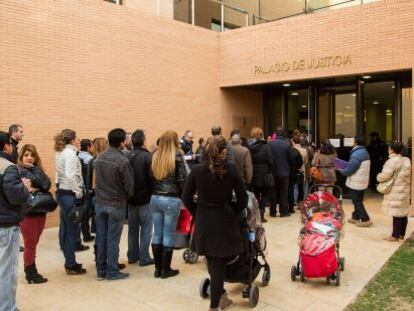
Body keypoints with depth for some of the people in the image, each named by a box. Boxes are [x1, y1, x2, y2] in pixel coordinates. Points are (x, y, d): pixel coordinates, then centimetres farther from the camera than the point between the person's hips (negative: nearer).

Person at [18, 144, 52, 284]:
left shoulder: (36, 169, 10)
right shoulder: (20, 171, -10)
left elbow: (47, 184, -6)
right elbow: (39, 182, -24)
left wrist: (35, 181, -19)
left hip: (40, 211, 6)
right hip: (27, 213, -6)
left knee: (33, 244, 15)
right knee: (30, 244, 4)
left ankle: (30, 271, 27)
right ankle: (32, 274, 16)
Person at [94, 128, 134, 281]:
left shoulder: (99, 158, 2)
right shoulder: (122, 161, -18)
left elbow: (96, 180, 8)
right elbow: (129, 185, -12)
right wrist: (127, 198, 6)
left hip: (100, 203, 6)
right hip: (116, 205, -6)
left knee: (101, 237, 12)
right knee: (113, 239, 4)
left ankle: (101, 271, 22)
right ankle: (112, 272, 14)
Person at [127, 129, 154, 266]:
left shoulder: (127, 157, 2)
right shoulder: (147, 156, -15)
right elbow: (152, 177, -18)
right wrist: (153, 194, -5)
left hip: (130, 198, 6)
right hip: (145, 198, -6)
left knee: (132, 228, 15)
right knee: (146, 229, 4)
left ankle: (132, 256, 22)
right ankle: (144, 258, 7)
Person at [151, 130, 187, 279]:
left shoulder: (154, 156, 6)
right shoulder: (177, 156, -8)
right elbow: (182, 179, -9)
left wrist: (156, 191, 11)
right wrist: (184, 196, 2)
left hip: (155, 198, 5)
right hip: (171, 199, -5)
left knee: (157, 233, 11)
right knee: (169, 234, 3)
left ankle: (157, 268, 18)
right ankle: (166, 269, 11)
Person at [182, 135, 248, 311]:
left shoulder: (197, 170, -6)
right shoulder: (231, 169, -10)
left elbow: (186, 198, -2)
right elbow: (242, 199, -7)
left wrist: (198, 214, 12)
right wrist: (233, 214, 9)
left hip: (203, 221, 2)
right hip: (225, 220, -2)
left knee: (212, 261, 19)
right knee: (219, 262, 7)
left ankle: (221, 296, 32)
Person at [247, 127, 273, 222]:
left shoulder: (249, 146, -4)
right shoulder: (265, 146, -10)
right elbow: (270, 161, -11)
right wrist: (270, 172, 2)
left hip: (253, 175, 3)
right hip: (263, 175, -3)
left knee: (255, 195, 16)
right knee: (264, 195, 10)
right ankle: (261, 214, 0)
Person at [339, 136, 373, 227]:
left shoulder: (357, 154, -22)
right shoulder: (365, 152, 11)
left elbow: (350, 170, -23)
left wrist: (341, 170, -5)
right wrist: (345, 169, 7)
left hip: (356, 182, -10)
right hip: (362, 181, 10)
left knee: (357, 201, -1)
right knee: (358, 200, 17)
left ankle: (365, 219, 0)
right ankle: (355, 217, 27)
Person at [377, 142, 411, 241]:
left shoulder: (393, 161, -18)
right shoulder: (407, 160, 10)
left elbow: (385, 176, -21)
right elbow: (410, 176, 17)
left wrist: (378, 177, -1)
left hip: (396, 192, -9)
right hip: (405, 190, 9)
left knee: (397, 214, -3)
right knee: (403, 213, 13)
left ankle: (395, 236, 4)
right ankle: (402, 234, 23)